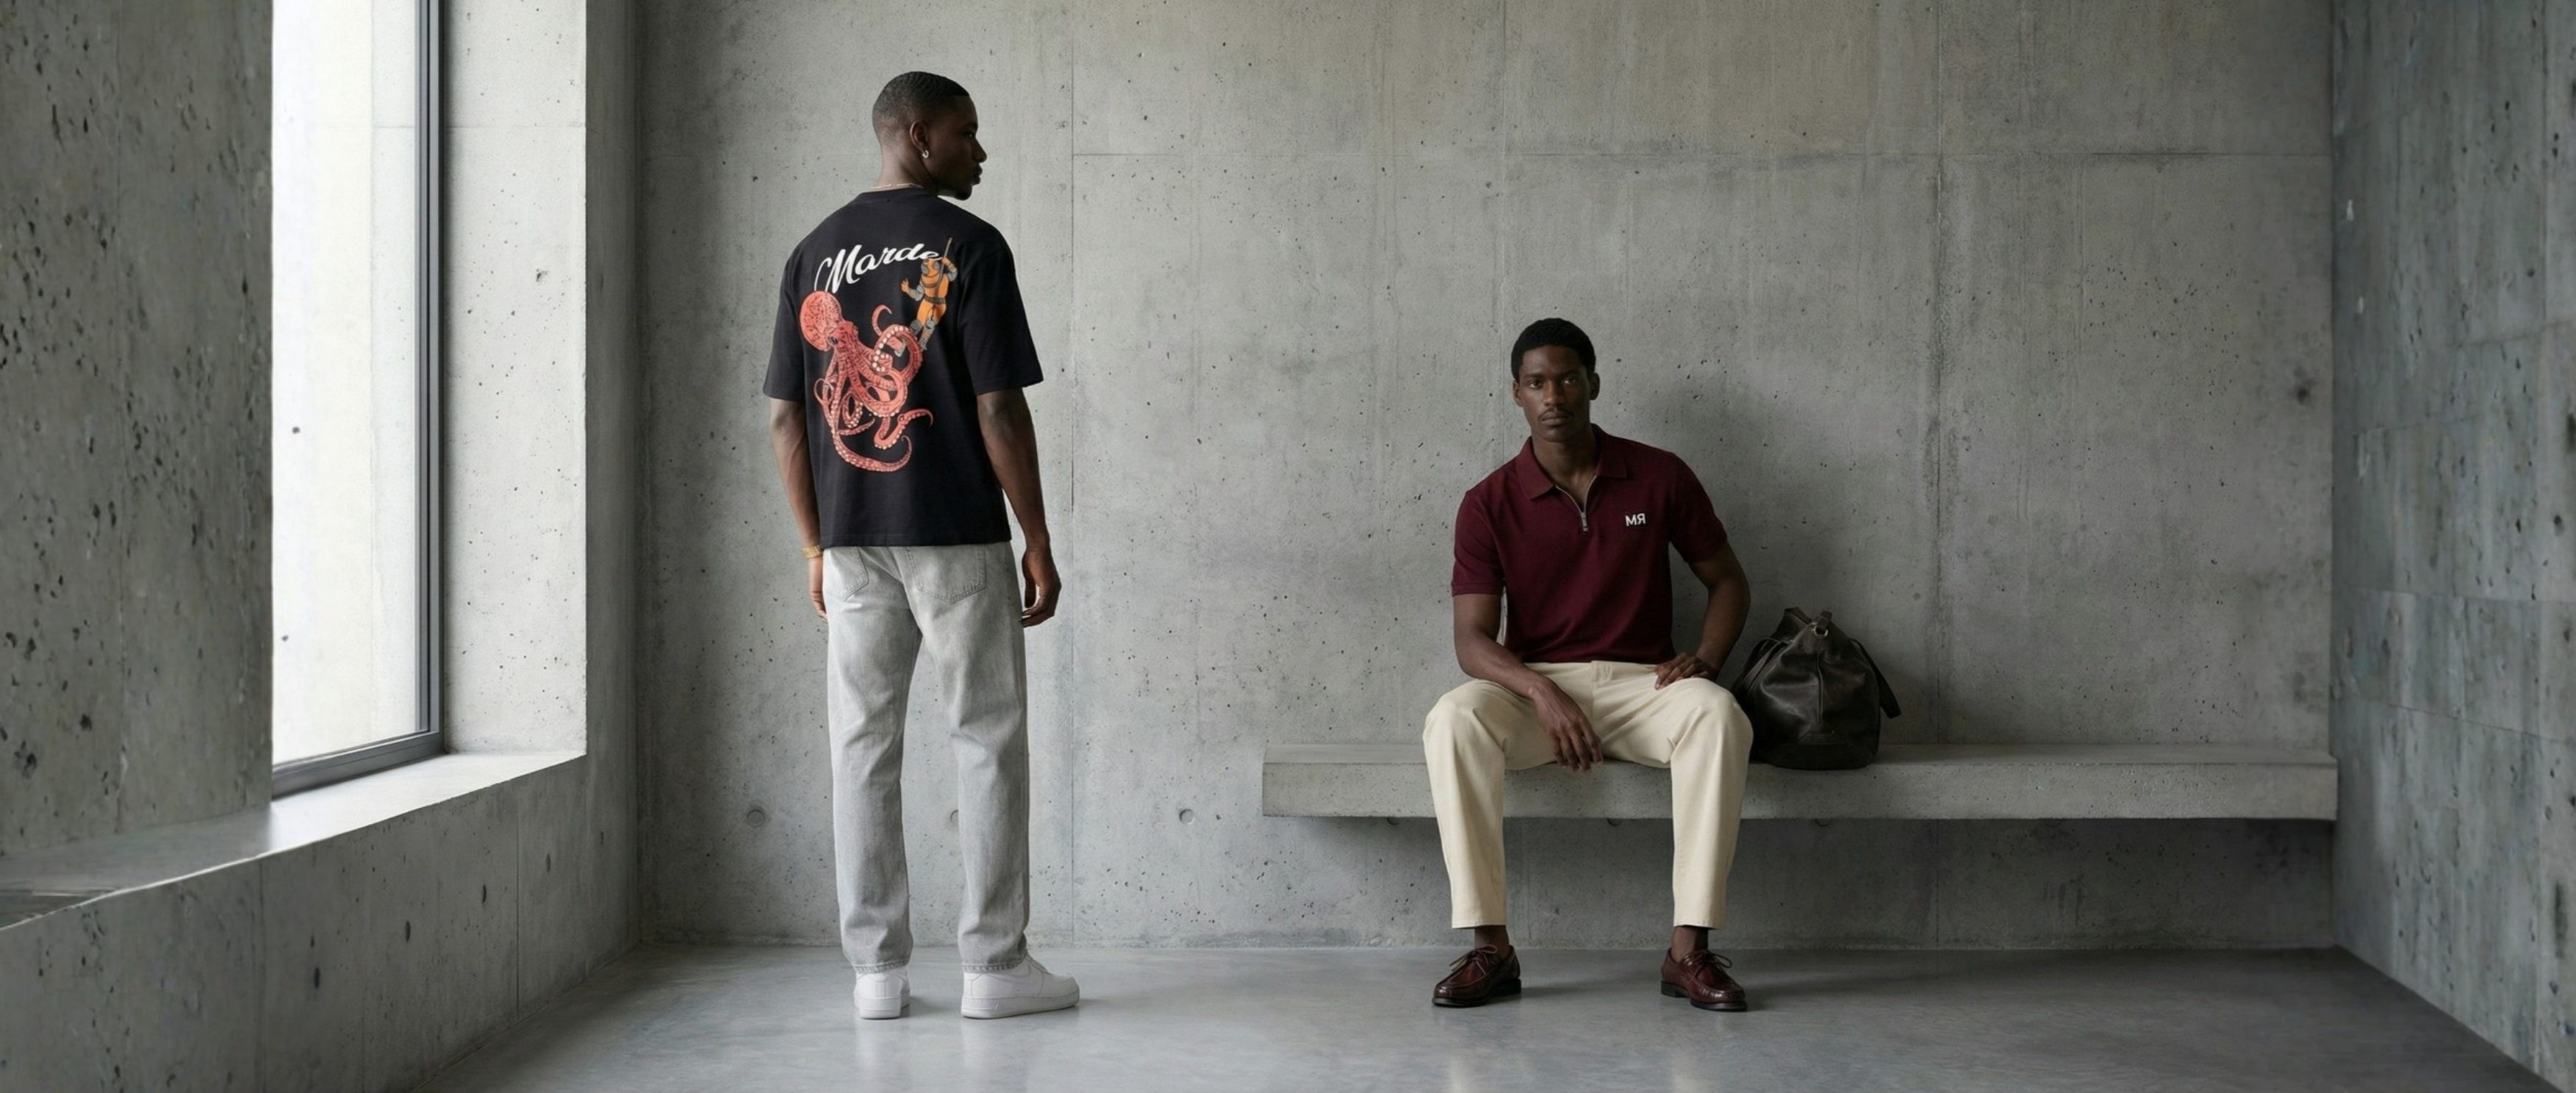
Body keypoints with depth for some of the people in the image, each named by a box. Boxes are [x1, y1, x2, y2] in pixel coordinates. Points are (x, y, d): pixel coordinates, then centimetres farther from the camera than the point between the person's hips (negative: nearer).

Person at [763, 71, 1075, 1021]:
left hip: (852, 544, 5)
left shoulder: (813, 254, 9)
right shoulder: (969, 247, -7)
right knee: (987, 741, 4)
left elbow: (784, 418, 8)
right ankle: (994, 963, 7)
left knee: (863, 748, 8)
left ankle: (877, 968, 12)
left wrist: (815, 546, 15)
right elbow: (998, 408, -12)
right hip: (957, 537, -5)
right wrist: (1038, 541, -5)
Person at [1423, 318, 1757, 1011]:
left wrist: (1704, 658, -9)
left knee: (1717, 714, -33)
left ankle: (1689, 948, -30)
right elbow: (1472, 638, -7)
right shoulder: (1490, 504, 0)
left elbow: (1728, 581, 12)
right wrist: (1541, 692, -27)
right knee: (1452, 719, -33)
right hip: (1532, 687, 0)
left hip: (1641, 683, 0)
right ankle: (1490, 947, -27)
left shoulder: (1660, 478, 3)